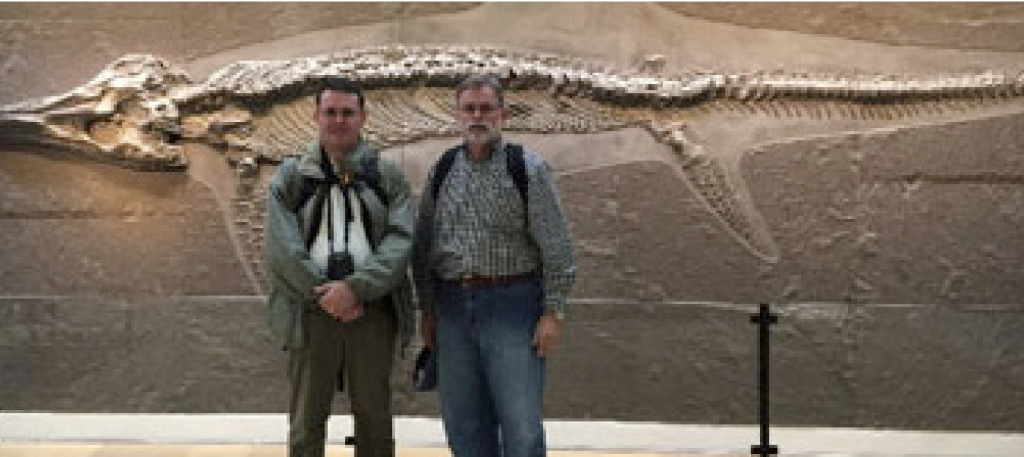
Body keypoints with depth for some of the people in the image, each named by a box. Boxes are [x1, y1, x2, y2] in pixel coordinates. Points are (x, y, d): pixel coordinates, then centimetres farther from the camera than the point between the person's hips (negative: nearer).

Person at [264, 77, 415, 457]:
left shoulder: (388, 176, 8)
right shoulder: (290, 177, 8)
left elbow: (400, 241, -5)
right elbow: (282, 249, -3)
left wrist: (355, 288, -18)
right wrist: (326, 296, -12)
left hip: (373, 309, 0)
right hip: (311, 312, 0)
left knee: (374, 418, 7)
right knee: (307, 422, 4)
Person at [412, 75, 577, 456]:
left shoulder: (527, 168, -3)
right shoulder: (442, 171, 9)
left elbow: (556, 245, -5)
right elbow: (423, 245, 15)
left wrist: (553, 312, -10)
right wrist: (427, 310, 12)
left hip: (512, 305, -4)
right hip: (453, 307, 4)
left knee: (521, 426, -6)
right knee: (463, 422, 9)